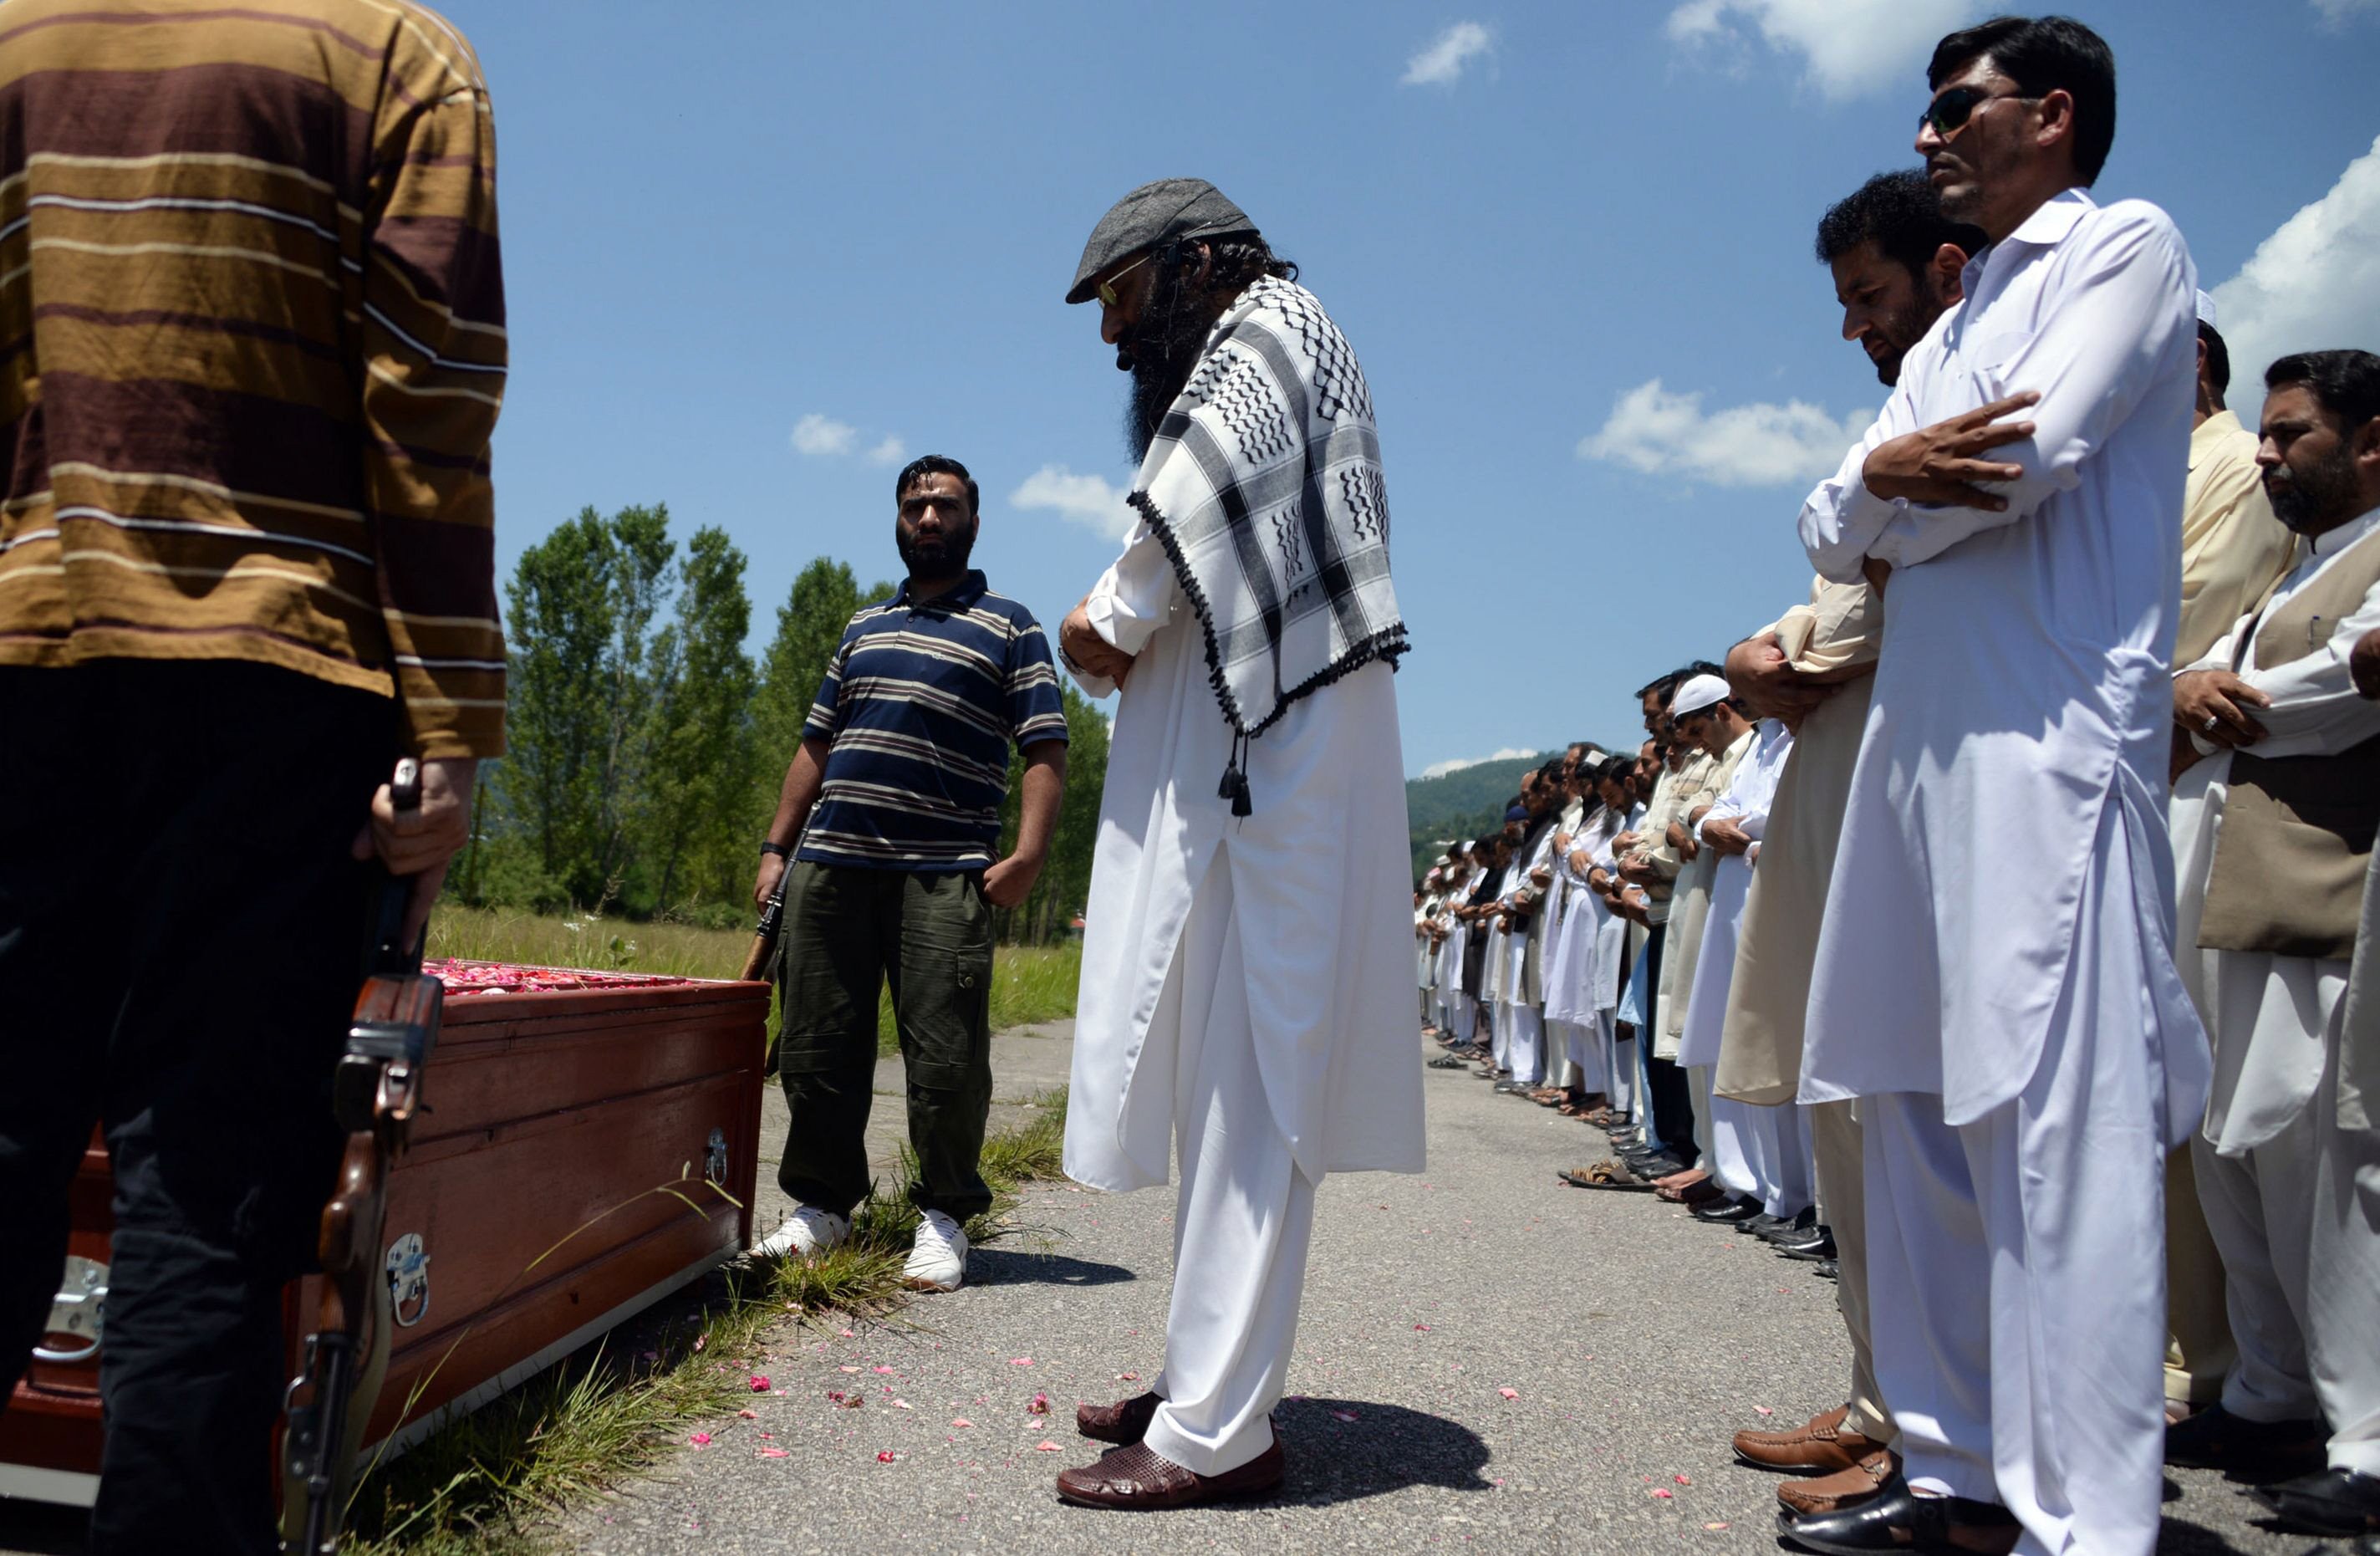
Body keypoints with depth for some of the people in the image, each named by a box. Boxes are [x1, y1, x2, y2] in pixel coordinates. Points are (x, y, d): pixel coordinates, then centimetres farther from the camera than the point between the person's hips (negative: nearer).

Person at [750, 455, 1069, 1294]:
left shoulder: (1010, 628, 8)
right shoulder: (864, 627, 23)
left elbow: (1044, 750, -1)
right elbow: (815, 746, 24)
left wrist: (1027, 855, -14)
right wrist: (777, 849, 15)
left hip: (943, 877, -4)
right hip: (828, 867, 5)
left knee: (945, 1056, -5)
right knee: (818, 1049, 6)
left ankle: (944, 1218, 8)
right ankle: (821, 1203, 19)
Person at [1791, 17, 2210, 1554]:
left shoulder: (2127, 243, 5)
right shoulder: (1952, 331, 26)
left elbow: (2029, 465, -11)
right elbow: (1833, 532, 17)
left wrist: (1888, 512, 7)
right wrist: (1882, 480, -6)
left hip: (2052, 739, -8)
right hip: (1920, 744, 8)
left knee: (2060, 1124, -10)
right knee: (1924, 1114, 7)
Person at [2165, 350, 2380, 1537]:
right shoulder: (2283, 583, 26)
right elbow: (2184, 701, 21)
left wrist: (2211, 707, -3)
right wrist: (2185, 696, -1)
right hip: (2230, 905, 9)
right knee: (2235, 1153, 11)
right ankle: (2275, 1396, 21)